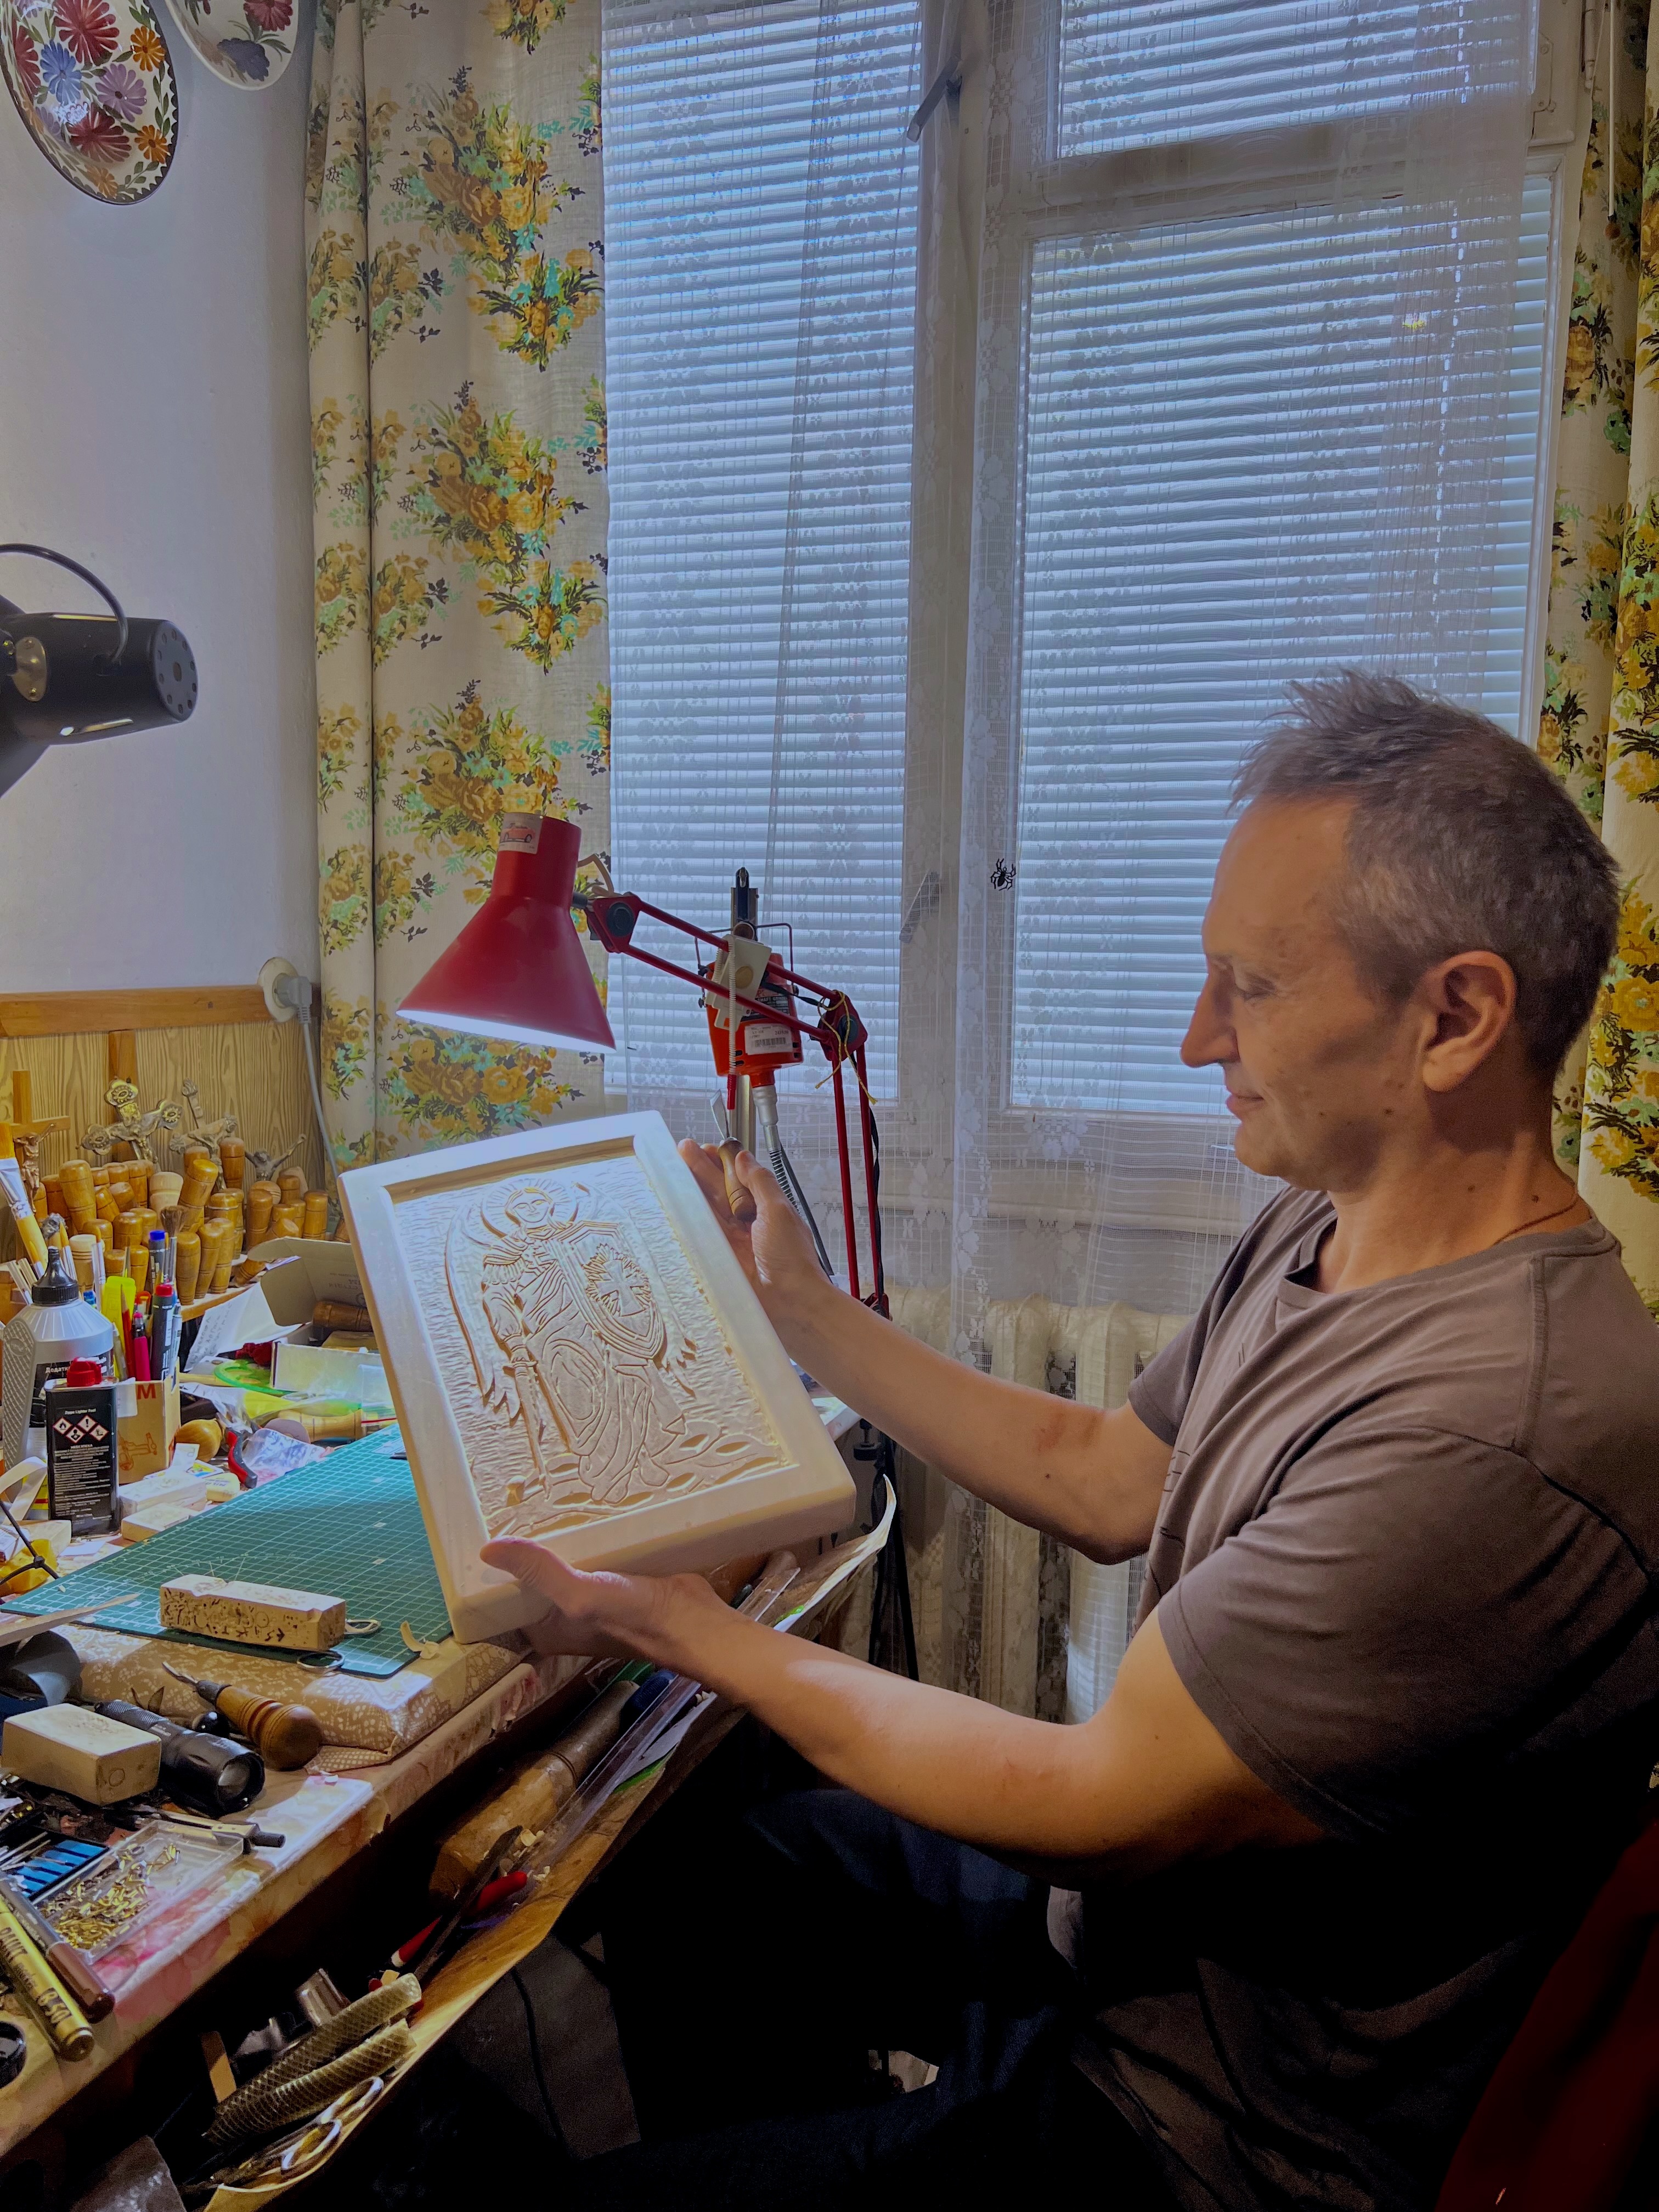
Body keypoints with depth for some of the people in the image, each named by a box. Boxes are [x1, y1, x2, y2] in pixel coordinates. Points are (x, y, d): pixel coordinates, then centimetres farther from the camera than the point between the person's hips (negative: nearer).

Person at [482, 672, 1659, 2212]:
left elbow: (1098, 1809, -27)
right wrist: (802, 1314, 8)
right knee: (692, 1884, 20)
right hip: (1132, 1898, 8)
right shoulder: (1318, 1240, -4)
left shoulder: (1484, 1445, -35)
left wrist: (704, 1639, -18)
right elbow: (1103, 1482, 7)